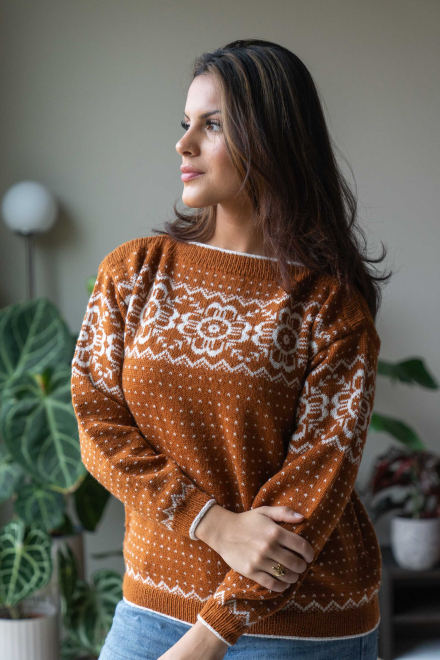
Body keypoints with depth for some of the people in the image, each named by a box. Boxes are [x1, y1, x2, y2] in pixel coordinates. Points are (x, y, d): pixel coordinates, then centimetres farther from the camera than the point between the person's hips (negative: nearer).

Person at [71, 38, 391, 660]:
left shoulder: (332, 304, -9)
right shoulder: (134, 271, 1)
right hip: (153, 599, 3)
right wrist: (216, 524, -17)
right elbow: (99, 425, -3)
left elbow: (320, 475, -13)